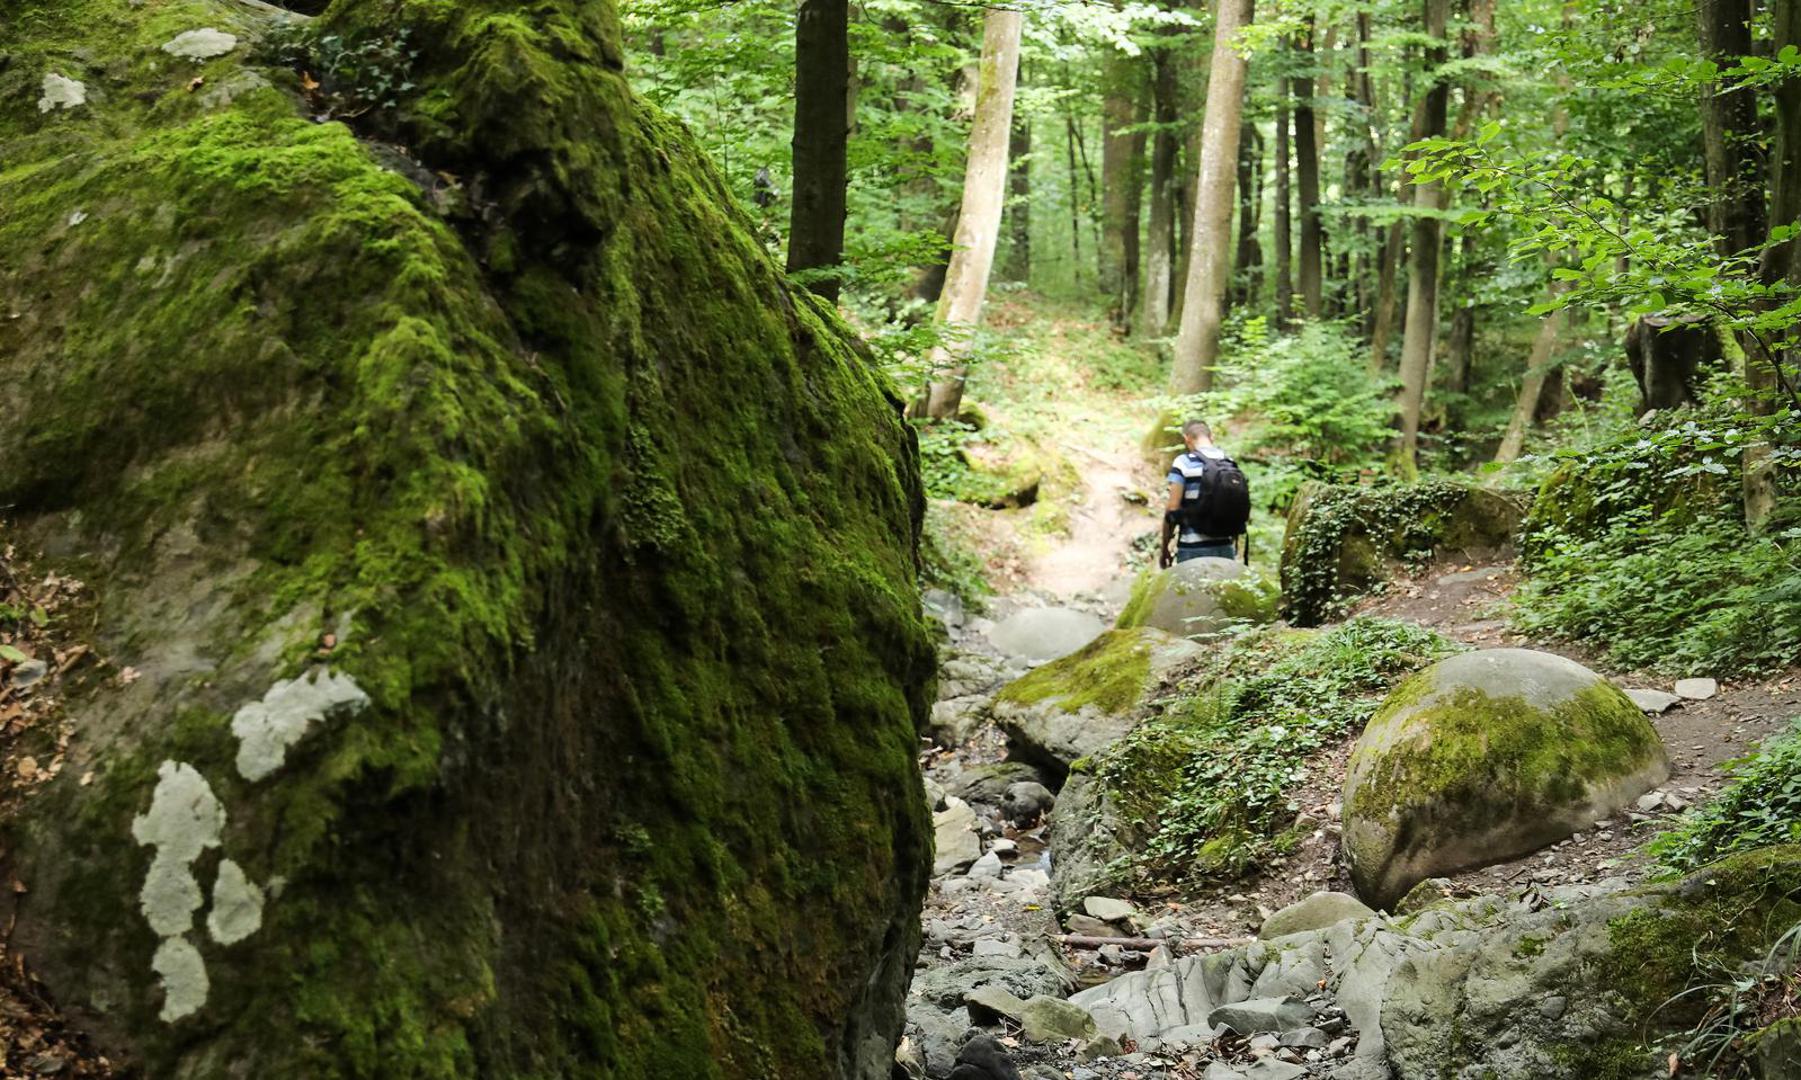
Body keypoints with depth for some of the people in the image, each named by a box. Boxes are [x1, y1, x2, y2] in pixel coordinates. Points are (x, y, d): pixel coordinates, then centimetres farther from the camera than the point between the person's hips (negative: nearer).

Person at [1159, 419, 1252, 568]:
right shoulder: (1232, 465, 8)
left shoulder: (1184, 463, -6)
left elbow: (1172, 508, -11)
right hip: (1225, 548, 5)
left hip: (1193, 549, -5)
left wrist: (1164, 548, -2)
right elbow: (1244, 512, 9)